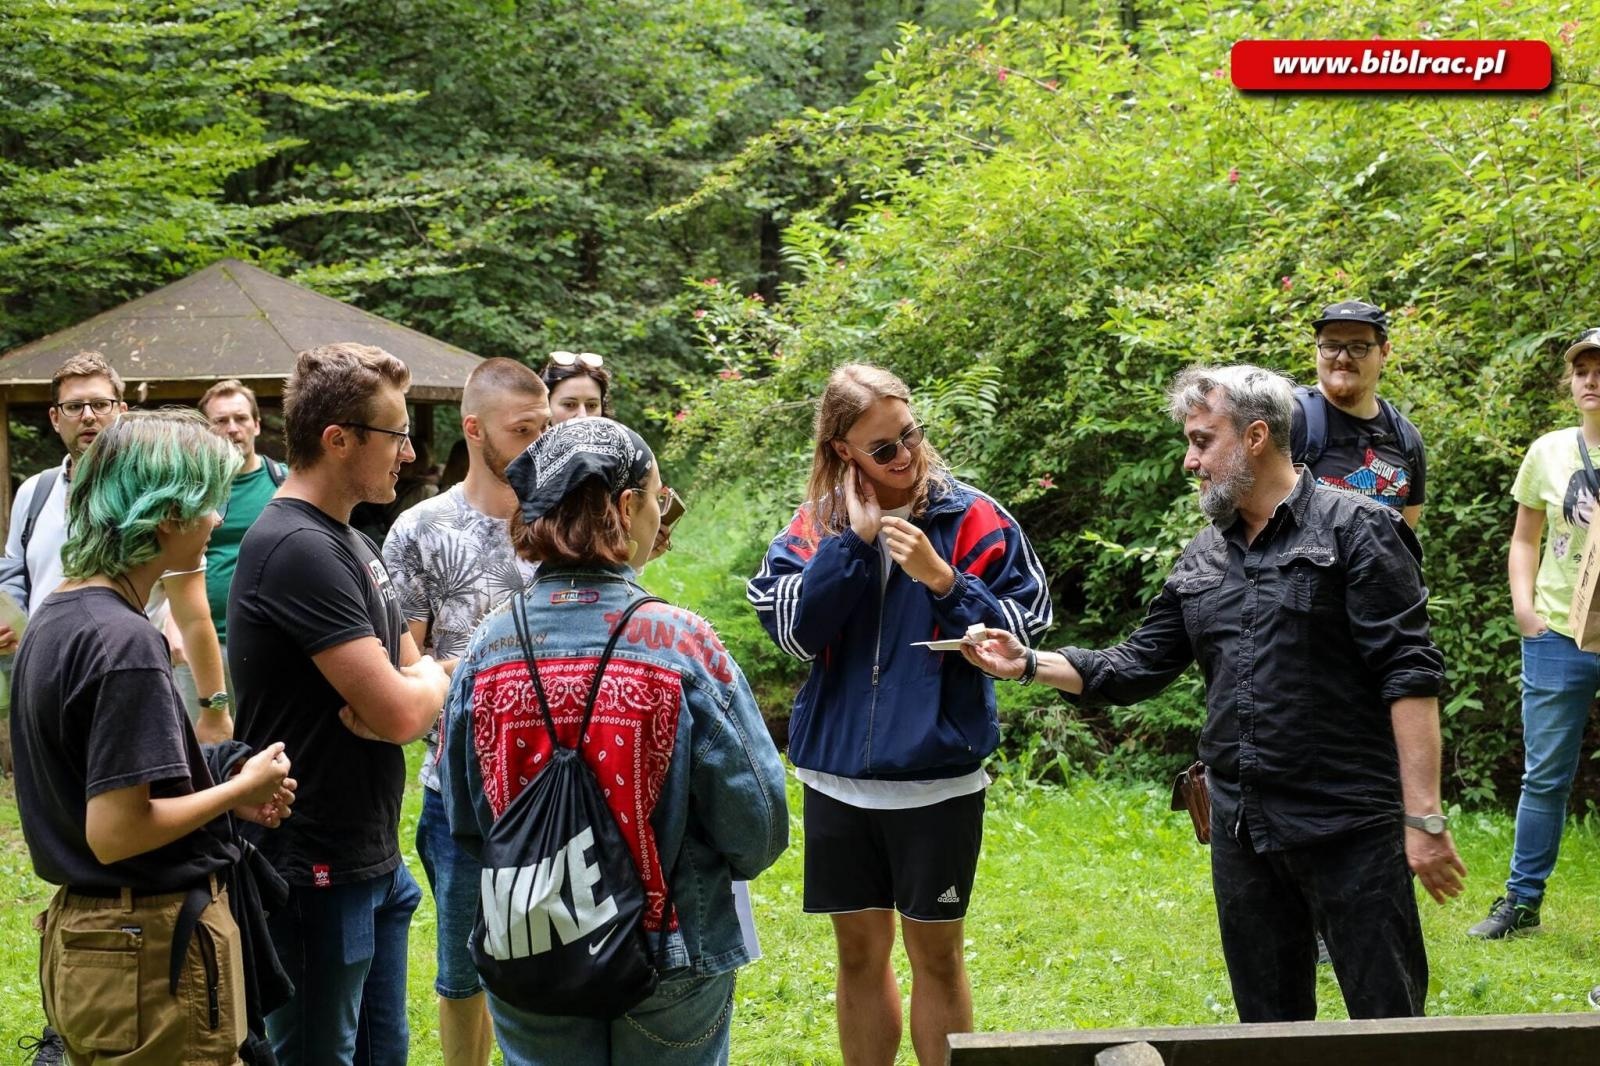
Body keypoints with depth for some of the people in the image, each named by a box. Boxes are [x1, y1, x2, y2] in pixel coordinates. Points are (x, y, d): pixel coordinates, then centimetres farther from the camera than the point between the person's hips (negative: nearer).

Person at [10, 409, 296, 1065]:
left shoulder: (52, 618, 8)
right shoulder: (124, 641, -21)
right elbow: (114, 832, -24)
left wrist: (226, 793, 6)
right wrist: (241, 789, -12)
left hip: (77, 931, 9)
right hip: (153, 950, -9)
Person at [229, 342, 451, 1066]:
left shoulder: (348, 541, 11)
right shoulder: (300, 547, -21)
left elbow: (412, 670, 13)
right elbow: (401, 714, -25)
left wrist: (407, 690, -11)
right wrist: (429, 680, -2)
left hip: (372, 862, 9)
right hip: (315, 874, -9)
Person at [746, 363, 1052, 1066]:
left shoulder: (970, 519, -6)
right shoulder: (817, 527, 2)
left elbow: (1025, 629, -8)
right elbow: (795, 631, -11)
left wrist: (942, 579, -20)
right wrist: (851, 540, -16)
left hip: (937, 777, -3)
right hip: (838, 776, 3)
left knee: (935, 953, 9)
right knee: (859, 952, 14)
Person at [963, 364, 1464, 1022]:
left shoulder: (1355, 530, -7)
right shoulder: (1202, 559, 14)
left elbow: (1409, 677, -12)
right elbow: (1137, 666, 17)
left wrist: (1424, 818, -17)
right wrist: (1028, 665, 5)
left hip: (1351, 828, -6)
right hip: (1243, 830, 6)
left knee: (1388, 1024, -1)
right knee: (1268, 1025, 14)